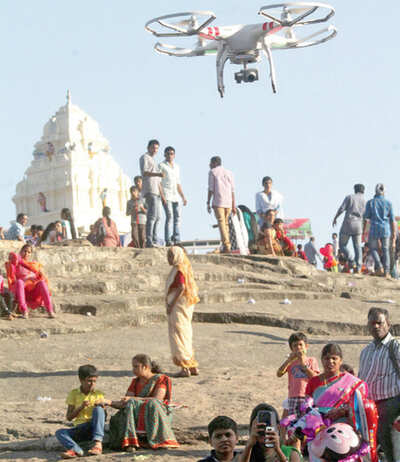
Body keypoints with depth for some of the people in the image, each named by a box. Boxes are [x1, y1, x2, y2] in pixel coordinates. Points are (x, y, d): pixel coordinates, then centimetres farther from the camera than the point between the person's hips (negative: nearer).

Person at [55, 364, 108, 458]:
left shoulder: (99, 394, 10)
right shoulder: (74, 393, 9)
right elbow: (69, 417, 5)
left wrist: (104, 402, -12)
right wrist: (80, 407, -11)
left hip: (95, 428, -1)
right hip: (79, 429, 1)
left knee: (98, 409, -28)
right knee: (59, 432, -24)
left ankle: (98, 443, -40)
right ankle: (76, 450, -52)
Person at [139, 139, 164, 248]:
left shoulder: (153, 160, 29)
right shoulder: (145, 157, 1)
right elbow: (144, 172, -16)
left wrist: (161, 193, 27)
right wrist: (157, 174, -29)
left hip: (156, 192, 10)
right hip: (150, 190, -10)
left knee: (157, 217, 8)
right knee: (152, 215, -18)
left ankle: (155, 241, 9)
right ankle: (149, 241, -23)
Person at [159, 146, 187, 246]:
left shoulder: (176, 167, 20)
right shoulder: (161, 166, 1)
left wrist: (183, 197, 15)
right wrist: (162, 196, -16)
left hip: (175, 196, 6)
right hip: (166, 195, -6)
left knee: (177, 217, -1)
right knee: (169, 216, -14)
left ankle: (176, 240, 0)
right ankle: (168, 241, -15)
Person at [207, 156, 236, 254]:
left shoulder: (212, 172, 5)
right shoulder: (229, 173, 18)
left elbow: (211, 189, -2)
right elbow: (233, 190, 14)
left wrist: (208, 203, -1)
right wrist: (233, 206, 15)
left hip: (218, 202, -5)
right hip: (228, 202, 5)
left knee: (221, 223, -9)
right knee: (225, 223, 14)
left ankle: (226, 246, -19)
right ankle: (227, 245, 9)